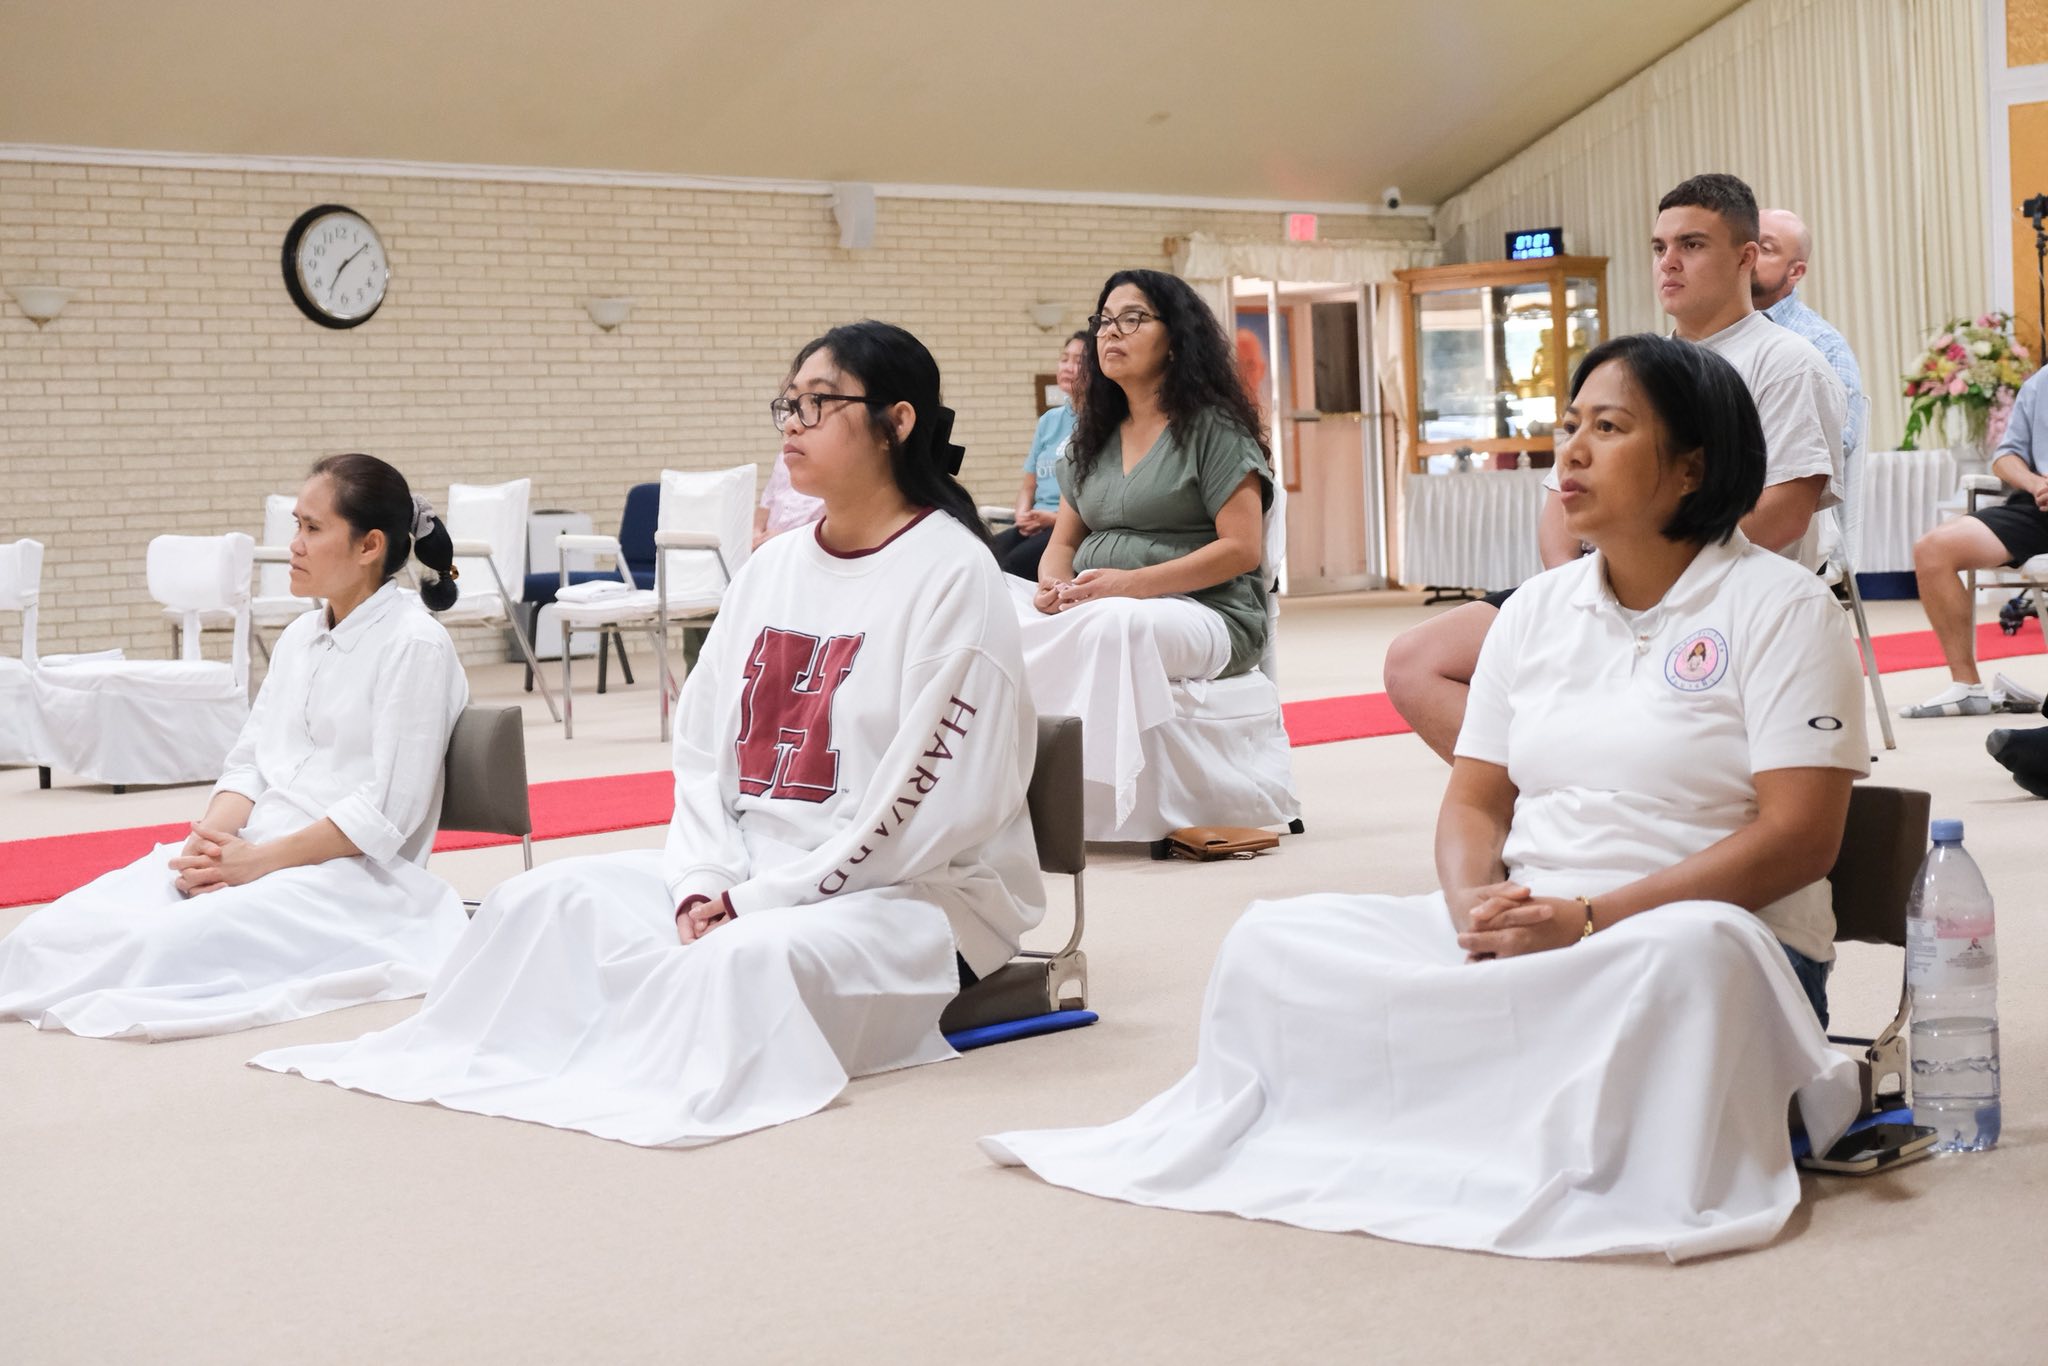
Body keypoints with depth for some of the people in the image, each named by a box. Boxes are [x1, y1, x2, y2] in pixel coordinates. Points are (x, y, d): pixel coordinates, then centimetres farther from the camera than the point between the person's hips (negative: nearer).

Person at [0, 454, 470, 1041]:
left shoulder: (415, 645, -8)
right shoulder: (299, 637, 18)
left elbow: (386, 814, -14)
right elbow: (248, 763, 14)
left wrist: (259, 860, -17)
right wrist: (211, 838, -8)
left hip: (350, 873, -8)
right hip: (252, 852, 8)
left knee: (166, 942, -33)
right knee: (63, 923, -14)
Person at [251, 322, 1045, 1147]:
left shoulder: (952, 575, -11)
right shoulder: (771, 569, 12)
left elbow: (928, 805, -16)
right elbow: (701, 748, 10)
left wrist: (755, 900, -17)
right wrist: (704, 884, -9)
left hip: (914, 891, -7)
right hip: (750, 877, 7)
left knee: (747, 956, -36)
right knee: (551, 899, -9)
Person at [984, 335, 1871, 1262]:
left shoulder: (1780, 607, -2)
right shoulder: (1537, 610, 16)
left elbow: (1800, 836, -12)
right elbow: (1473, 803, 14)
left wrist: (1589, 919, -20)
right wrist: (1476, 908, -11)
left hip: (1707, 936, -5)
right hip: (1525, 936, 5)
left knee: (1686, 954, -42)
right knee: (1276, 939, -10)